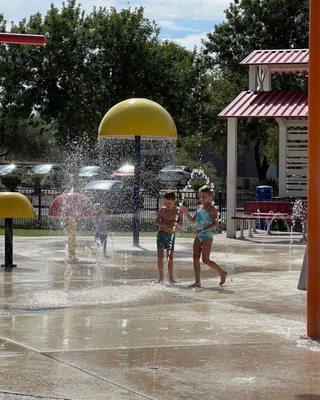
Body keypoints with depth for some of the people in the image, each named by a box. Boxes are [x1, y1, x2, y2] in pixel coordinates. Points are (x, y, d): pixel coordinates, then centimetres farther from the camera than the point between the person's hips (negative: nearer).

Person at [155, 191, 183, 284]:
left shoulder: (178, 211, -1)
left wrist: (176, 224, -19)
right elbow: (157, 221, 1)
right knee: (160, 255, -8)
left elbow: (180, 223, 3)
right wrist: (164, 225, -17)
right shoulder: (162, 210, -1)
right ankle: (161, 276, 2)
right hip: (161, 233, 0)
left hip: (171, 235, 0)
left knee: (170, 257, 0)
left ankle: (170, 278, 10)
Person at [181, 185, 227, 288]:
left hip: (207, 235, -8)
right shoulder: (199, 208, 14)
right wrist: (186, 213, 8)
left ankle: (222, 273, 9)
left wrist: (202, 229, -28)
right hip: (198, 236, 8)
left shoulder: (212, 209, -10)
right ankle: (197, 282, 3)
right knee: (195, 258, 1)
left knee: (205, 260, -9)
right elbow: (193, 220, 23)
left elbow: (214, 224, -19)